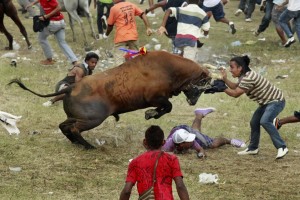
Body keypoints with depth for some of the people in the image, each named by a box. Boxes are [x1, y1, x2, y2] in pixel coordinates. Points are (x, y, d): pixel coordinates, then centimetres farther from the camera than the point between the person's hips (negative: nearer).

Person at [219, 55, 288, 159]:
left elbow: (235, 93, -25)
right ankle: (253, 148, 27)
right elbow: (236, 87, 7)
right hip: (266, 102, 11)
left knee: (265, 121, -28)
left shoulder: (248, 78, -27)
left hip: (276, 101, -11)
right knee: (254, 123, 13)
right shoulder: (244, 76, 6)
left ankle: (282, 147, -27)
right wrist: (225, 79, -4)